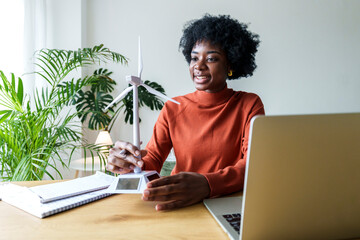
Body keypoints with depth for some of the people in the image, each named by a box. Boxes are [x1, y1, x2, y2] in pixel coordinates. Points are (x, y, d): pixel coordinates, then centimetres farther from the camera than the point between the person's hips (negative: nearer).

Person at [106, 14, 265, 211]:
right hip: (180, 206, 0)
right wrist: (131, 164, -24)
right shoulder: (173, 109, 5)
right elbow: (152, 161, -1)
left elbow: (256, 165, -15)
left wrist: (207, 184, -33)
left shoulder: (249, 105, -1)